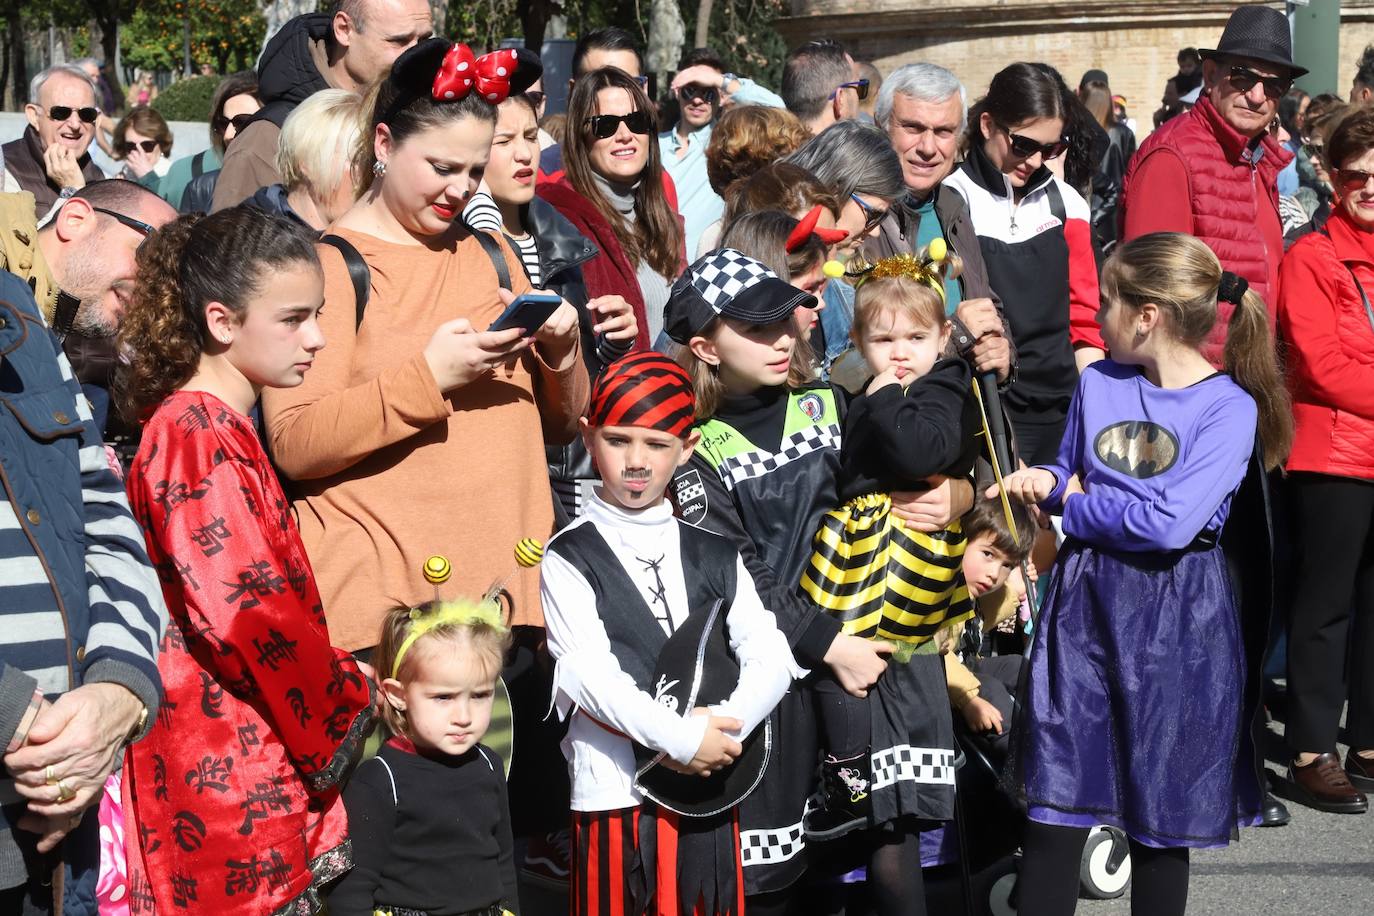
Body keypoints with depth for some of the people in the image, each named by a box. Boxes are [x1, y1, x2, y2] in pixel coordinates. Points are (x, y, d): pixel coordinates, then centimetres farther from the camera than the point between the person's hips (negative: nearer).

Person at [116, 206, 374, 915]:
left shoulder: (223, 427, 14)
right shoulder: (196, 433, -16)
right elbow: (248, 611, -20)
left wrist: (335, 684, 10)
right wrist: (349, 698, -6)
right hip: (230, 772, -9)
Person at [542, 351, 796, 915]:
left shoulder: (715, 557, 12)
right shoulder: (570, 557, -1)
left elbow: (770, 658, 2)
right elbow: (589, 673, -11)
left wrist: (724, 728, -15)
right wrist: (682, 736, -18)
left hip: (710, 792, 3)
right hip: (615, 792, -3)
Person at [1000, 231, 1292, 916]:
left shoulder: (1228, 407, -11)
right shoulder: (1098, 383, 6)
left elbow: (1170, 525, -21)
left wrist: (1077, 504, -8)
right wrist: (1047, 484, -3)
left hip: (1176, 620, -4)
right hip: (1083, 602, 4)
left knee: (1161, 815, 9)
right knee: (1054, 807, 3)